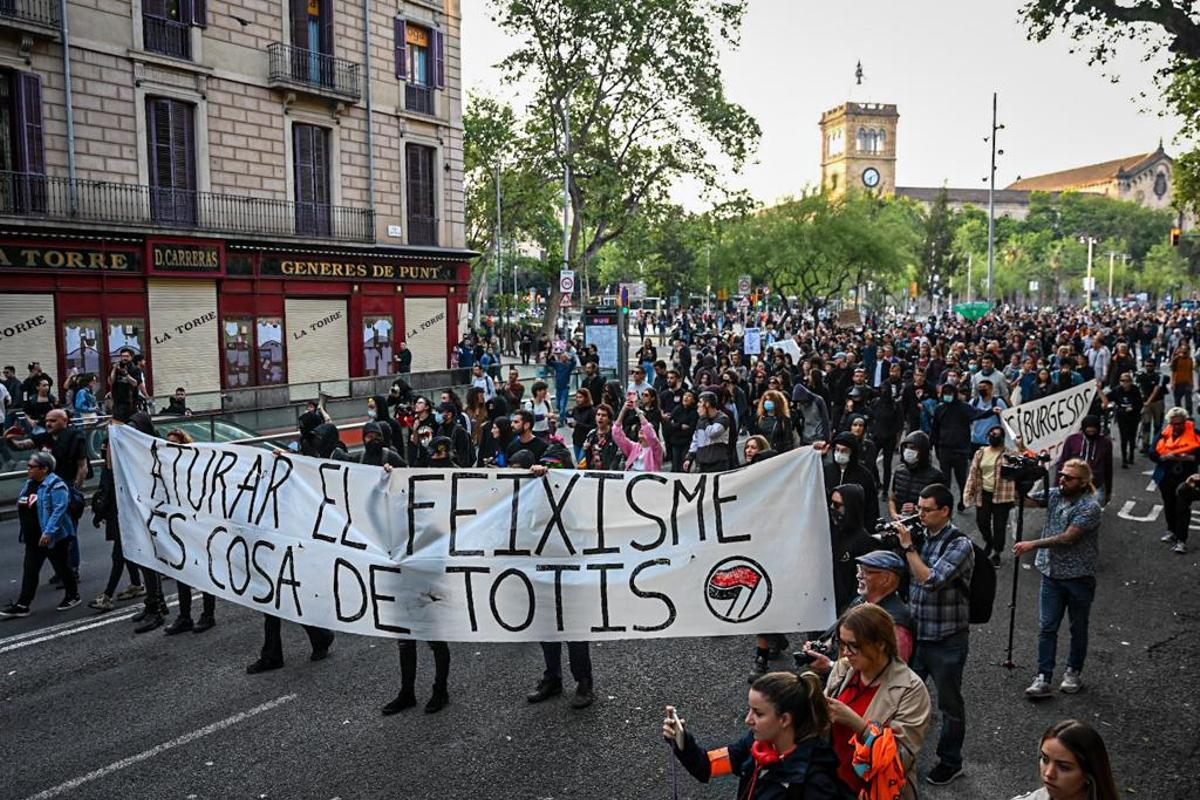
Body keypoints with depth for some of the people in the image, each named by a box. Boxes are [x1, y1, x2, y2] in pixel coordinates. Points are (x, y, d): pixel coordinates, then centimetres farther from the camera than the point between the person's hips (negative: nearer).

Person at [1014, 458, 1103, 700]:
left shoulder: (1090, 507, -17)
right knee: (1047, 628, 2)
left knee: (1078, 628, 14)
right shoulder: (1054, 495, 2)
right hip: (1052, 574, 4)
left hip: (1079, 578, -4)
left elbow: (1067, 538, -23)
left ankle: (1074, 672, 32)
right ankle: (1043, 678, 6)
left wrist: (1032, 545, -25)